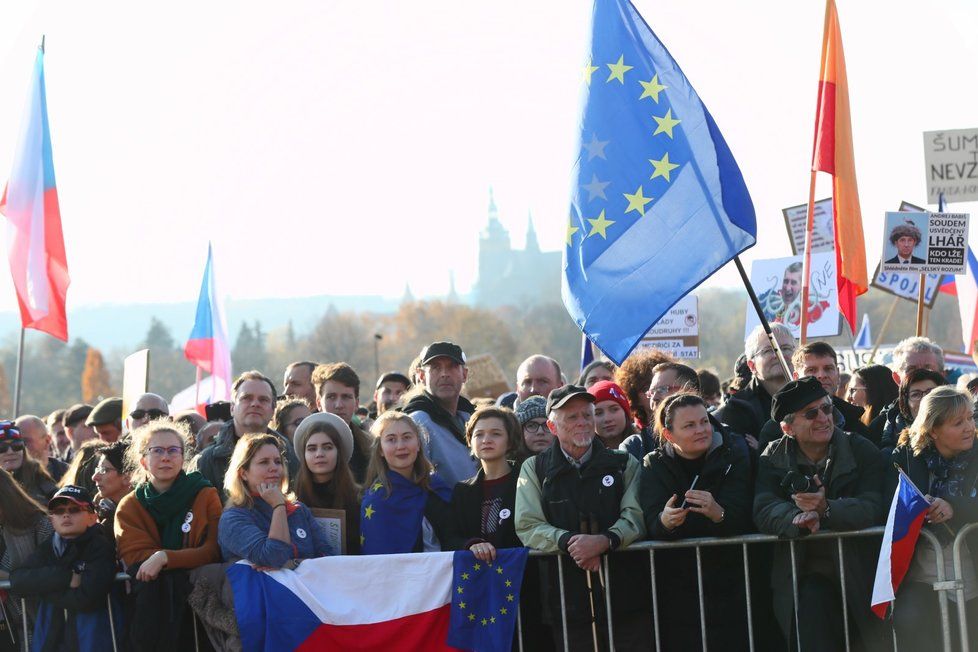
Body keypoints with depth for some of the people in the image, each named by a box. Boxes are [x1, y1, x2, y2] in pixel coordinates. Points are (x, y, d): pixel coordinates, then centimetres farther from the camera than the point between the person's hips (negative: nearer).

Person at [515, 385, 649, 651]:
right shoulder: (534, 469, 9)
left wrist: (604, 541, -21)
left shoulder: (624, 464, 11)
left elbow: (636, 517, -2)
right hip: (568, 597, 0)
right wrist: (568, 541, -17)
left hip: (626, 597, 0)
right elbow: (528, 527, 0)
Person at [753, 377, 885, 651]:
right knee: (812, 600, -28)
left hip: (856, 568, 0)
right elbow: (764, 511, -10)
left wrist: (826, 509, -33)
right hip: (803, 572, 0)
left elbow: (872, 508, -14)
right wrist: (798, 518, -32)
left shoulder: (862, 451, 1)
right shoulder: (773, 457, 5)